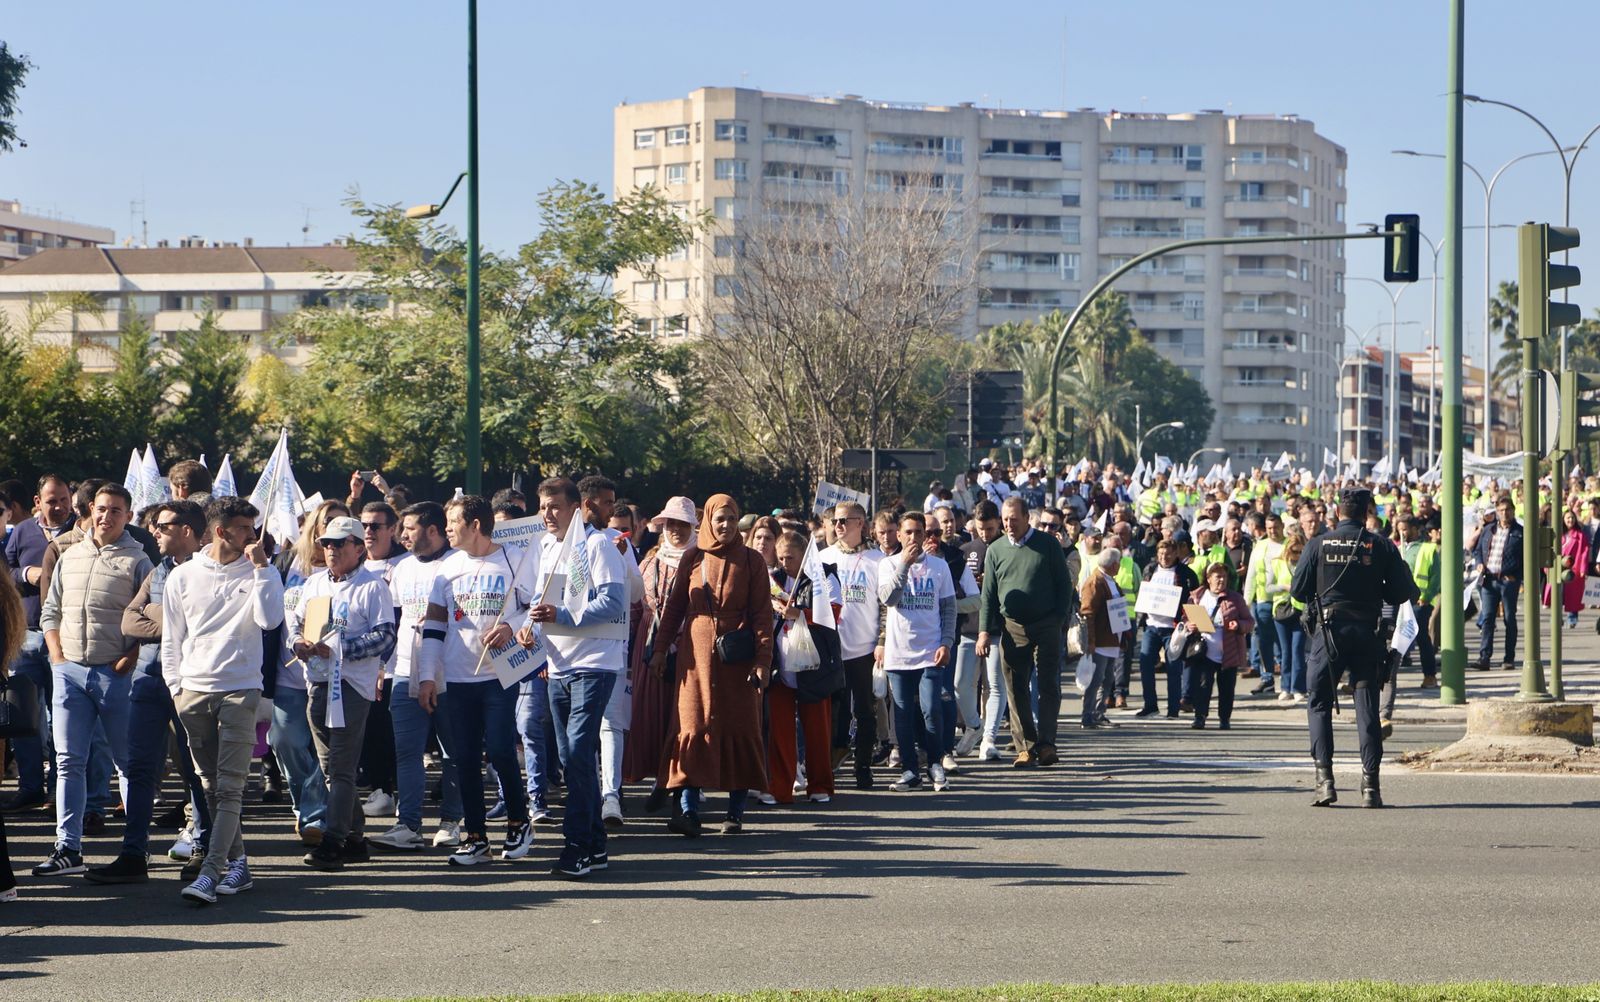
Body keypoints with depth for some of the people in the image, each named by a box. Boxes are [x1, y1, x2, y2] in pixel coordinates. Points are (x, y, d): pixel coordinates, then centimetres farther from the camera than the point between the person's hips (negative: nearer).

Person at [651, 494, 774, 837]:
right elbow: (675, 604, 12)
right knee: (694, 727, -6)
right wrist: (661, 648, 6)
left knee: (739, 728, 1)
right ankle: (689, 810, -11)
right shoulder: (693, 559, 8)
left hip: (737, 655, -1)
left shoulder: (751, 561, 3)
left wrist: (763, 659, -8)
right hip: (697, 653, 1)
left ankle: (736, 811, 8)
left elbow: (762, 612, -1)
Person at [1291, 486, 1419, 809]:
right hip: (1366, 631, 1)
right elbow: (1404, 592, 1)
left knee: (1319, 703, 9)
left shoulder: (1319, 544, -1)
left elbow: (1297, 590, 1)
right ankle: (1370, 785, 1)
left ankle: (1325, 779, -4)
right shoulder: (1381, 546, 0)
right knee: (1367, 706, 5)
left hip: (1328, 629, -1)